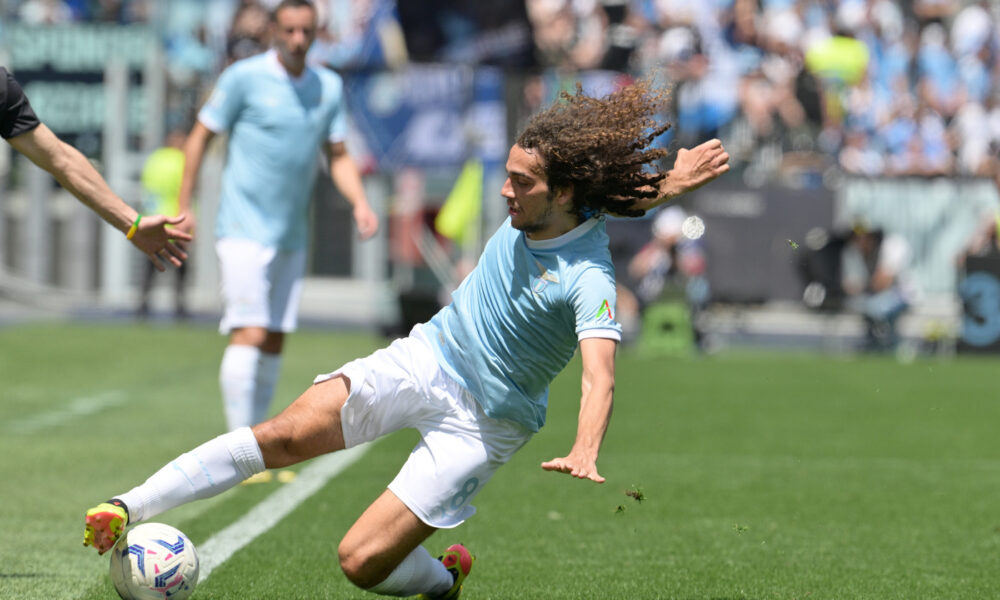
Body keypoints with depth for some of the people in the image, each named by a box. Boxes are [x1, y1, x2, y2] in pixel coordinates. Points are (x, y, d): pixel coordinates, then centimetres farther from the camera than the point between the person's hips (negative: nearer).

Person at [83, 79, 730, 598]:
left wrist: (586, 453, -58)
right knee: (290, 434, -19)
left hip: (482, 424, -5)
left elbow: (600, 374, -39)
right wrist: (666, 184, -8)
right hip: (426, 358, 5)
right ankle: (126, 511, -20)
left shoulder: (588, 279, -26)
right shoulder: (536, 208, -6)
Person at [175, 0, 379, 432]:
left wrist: (359, 203, -4)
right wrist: (183, 208, -5)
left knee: (275, 342, 9)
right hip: (245, 230, -6)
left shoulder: (328, 86, 8)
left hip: (292, 235, 6)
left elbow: (338, 156, 14)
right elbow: (200, 137, -1)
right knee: (249, 335, -16)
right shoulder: (244, 77, -7)